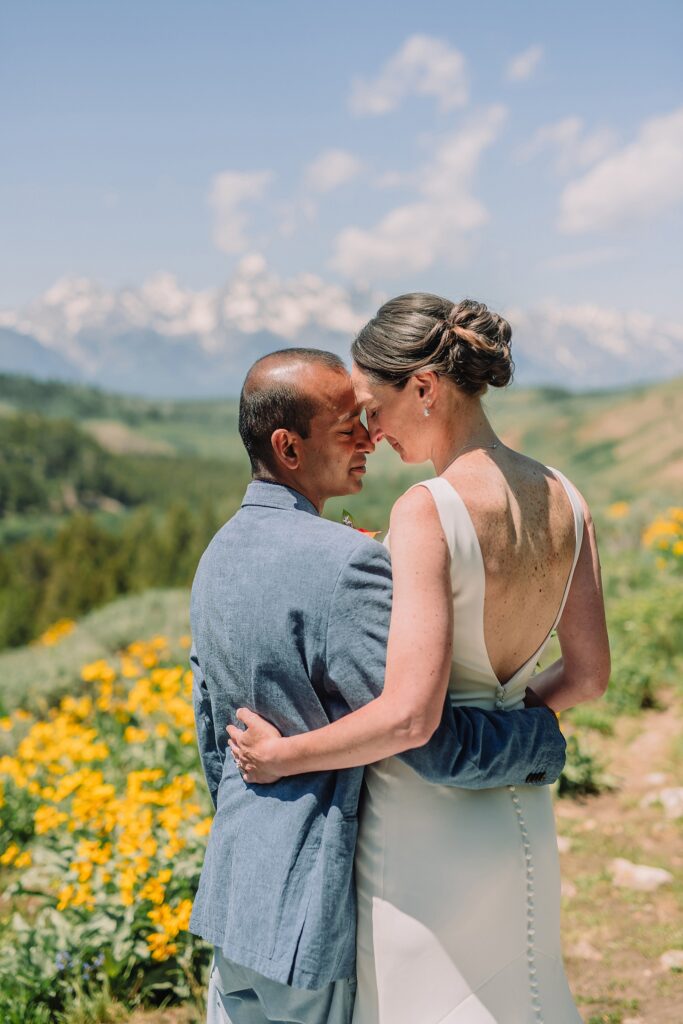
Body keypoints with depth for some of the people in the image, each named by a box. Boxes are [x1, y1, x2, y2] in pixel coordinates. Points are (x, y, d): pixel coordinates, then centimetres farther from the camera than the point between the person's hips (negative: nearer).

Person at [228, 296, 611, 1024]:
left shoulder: (426, 512, -23)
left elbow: (411, 713, -27)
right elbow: (588, 675, 5)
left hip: (425, 822, -7)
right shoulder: (563, 499, -1)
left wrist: (280, 756, -14)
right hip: (517, 812, 7)